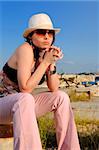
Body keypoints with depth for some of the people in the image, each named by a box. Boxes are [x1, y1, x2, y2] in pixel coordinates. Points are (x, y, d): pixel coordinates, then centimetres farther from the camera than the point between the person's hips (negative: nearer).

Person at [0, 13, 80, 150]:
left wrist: (52, 63, -16)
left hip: (22, 104, 7)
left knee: (61, 97, -6)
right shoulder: (25, 49, -21)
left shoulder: (47, 53, 0)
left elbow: (54, 89, -2)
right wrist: (46, 62, -25)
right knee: (25, 99, -38)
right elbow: (25, 88, -28)